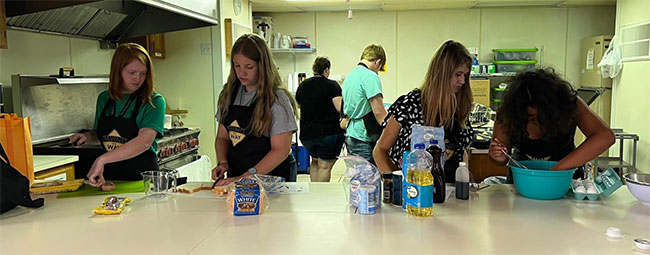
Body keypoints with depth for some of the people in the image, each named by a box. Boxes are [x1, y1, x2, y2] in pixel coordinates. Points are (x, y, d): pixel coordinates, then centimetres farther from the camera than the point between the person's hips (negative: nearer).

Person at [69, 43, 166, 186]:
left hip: (142, 179, -4)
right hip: (109, 178, 4)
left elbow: (145, 141, -20)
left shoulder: (154, 102, -5)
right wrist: (88, 136, 5)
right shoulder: (104, 99, 11)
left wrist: (102, 160, -25)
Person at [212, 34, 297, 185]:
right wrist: (223, 162, -1)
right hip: (234, 178, 5)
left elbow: (281, 150, -10)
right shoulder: (229, 94, 11)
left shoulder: (277, 99, -7)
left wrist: (244, 178, -15)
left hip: (269, 180, -5)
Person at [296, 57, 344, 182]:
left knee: (315, 161, 24)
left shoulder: (303, 85, 7)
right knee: (324, 166, 1)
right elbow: (340, 108, -21)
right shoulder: (332, 85, -10)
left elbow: (298, 104, 21)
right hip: (329, 132, -5)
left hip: (307, 133, 6)